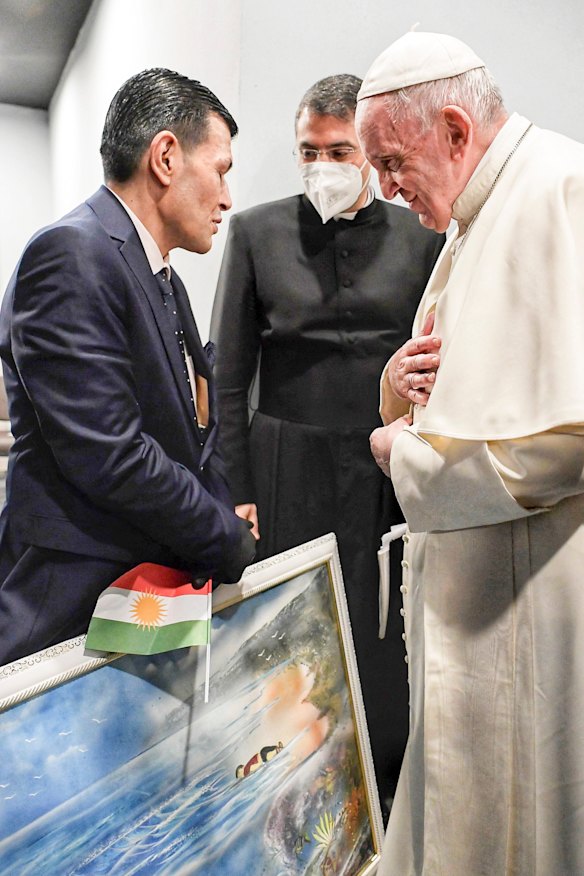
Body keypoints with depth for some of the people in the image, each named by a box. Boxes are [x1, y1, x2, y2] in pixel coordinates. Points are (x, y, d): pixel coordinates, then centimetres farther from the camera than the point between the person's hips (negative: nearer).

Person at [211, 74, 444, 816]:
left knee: (383, 635, 7)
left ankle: (386, 779, 31)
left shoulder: (420, 238, 7)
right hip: (288, 478, 0)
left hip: (391, 477, 1)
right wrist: (233, 491, -2)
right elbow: (227, 375, 3)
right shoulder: (256, 231, 6)